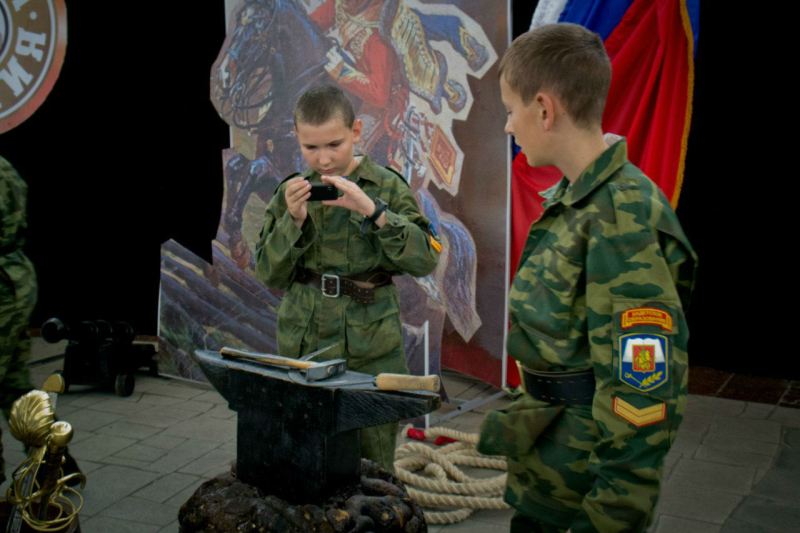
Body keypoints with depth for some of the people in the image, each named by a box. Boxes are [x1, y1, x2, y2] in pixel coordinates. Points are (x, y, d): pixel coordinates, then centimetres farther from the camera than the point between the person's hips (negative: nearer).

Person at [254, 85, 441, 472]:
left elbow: (426, 259, -10)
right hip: (302, 342, 2)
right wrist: (293, 221, -11)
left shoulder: (387, 187, 0)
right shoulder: (290, 192, 6)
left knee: (372, 463, 5)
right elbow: (269, 274, 4)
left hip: (371, 347, -2)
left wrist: (372, 210, -20)